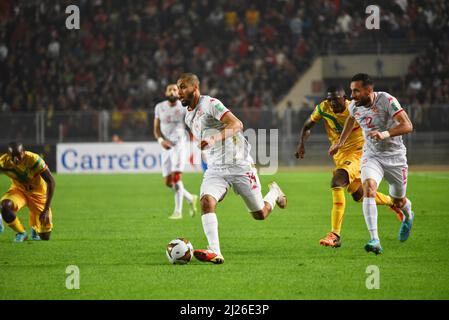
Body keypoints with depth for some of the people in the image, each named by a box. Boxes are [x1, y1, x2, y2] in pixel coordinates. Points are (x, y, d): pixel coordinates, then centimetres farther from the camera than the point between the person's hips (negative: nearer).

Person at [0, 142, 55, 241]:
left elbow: (51, 182, -28)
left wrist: (46, 209, -31)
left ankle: (35, 228, 38)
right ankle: (21, 233, -6)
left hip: (38, 193, -1)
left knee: (45, 236, -2)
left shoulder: (34, 160, -31)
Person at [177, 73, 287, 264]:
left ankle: (274, 192, 39)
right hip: (215, 169, 6)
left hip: (240, 166, -6)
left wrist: (215, 139, -40)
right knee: (207, 202, -25)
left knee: (260, 214, 5)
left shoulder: (210, 104, -14)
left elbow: (237, 124, -27)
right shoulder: (189, 117, 12)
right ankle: (215, 253, -31)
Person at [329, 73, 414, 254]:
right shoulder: (354, 106, -4)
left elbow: (407, 126, -27)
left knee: (398, 202, 12)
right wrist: (341, 142, 25)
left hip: (395, 157, -3)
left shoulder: (387, 101, -22)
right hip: (371, 156, 3)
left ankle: (408, 217, 53)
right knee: (369, 189, -26)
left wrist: (385, 134, -41)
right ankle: (375, 241, -33)